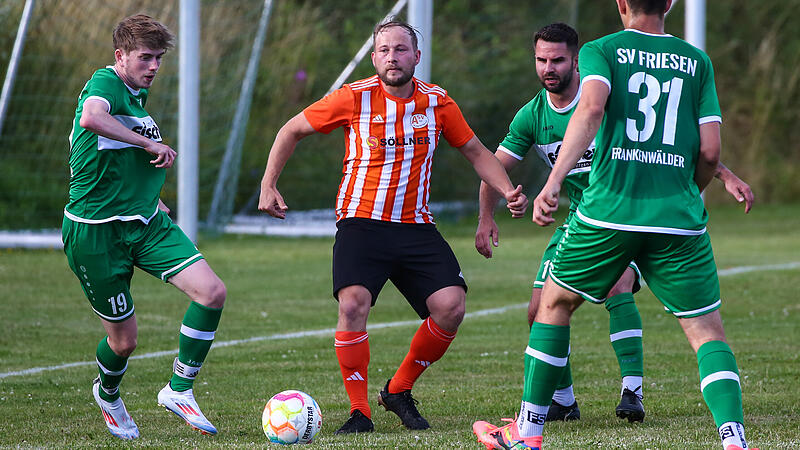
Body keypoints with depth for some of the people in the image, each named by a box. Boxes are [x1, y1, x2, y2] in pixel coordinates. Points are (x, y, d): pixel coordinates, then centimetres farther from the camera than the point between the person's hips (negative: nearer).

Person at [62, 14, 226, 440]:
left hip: (145, 222, 8)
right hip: (94, 232, -8)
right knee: (124, 340, 2)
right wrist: (149, 143, -31)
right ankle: (108, 395, 36)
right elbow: (91, 117, -39)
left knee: (212, 292, -13)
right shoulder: (105, 82, -14)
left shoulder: (138, 93, 15)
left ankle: (179, 390, -2)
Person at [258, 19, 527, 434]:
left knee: (451, 307, -14)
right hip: (361, 224, -3)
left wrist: (508, 192, 2)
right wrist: (268, 186, 0)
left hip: (416, 227, 3)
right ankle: (359, 411, -11)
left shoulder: (437, 102, 4)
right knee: (353, 304, -26)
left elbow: (475, 152, 17)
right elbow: (291, 131, 7)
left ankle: (399, 390, 10)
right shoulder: (355, 98, -4)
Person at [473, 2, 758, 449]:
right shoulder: (698, 61, 12)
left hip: (609, 210, -1)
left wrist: (553, 183, -22)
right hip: (679, 219, 1)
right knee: (708, 332, 5)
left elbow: (591, 109, -15)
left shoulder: (601, 51, 5)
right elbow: (710, 151, 5)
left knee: (555, 303, 20)